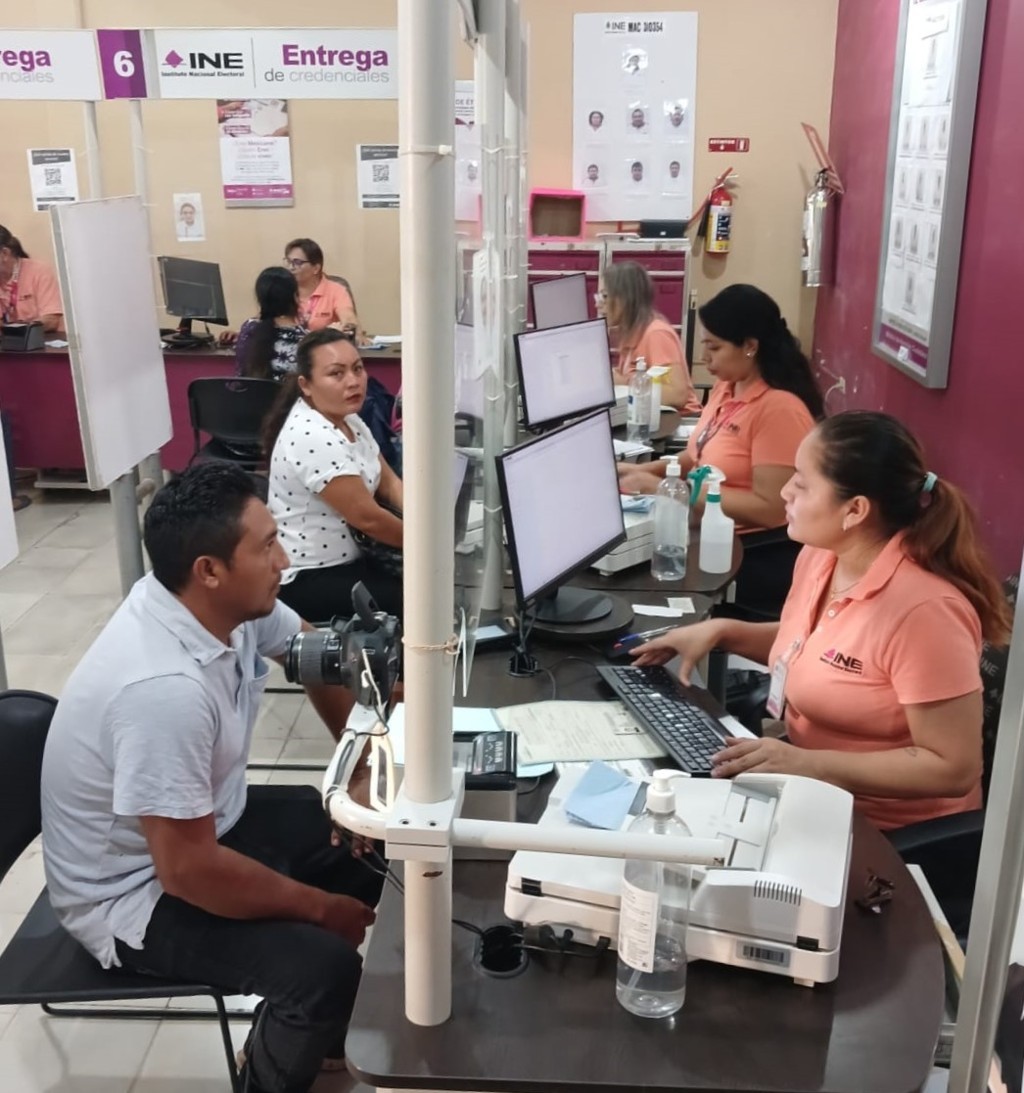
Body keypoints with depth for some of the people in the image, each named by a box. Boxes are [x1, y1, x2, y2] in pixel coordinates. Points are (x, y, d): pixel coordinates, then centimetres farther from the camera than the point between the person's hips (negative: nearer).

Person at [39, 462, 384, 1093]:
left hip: (205, 826, 9)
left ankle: (332, 1029, 28)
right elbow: (189, 871, -32)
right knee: (326, 968, -23)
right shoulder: (165, 688, -37)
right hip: (136, 896, -9)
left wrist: (364, 768, 0)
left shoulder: (225, 601, -12)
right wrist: (321, 909, -19)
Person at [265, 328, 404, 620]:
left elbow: (389, 482, 6)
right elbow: (367, 517, -23)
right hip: (307, 578, -9)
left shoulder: (348, 419, 4)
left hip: (349, 559, 9)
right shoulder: (311, 438, -25)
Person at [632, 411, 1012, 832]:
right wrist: (721, 631, 1)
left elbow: (954, 768, -24)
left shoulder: (923, 610, -29)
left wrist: (806, 763, -29)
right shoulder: (819, 555, -4)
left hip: (884, 829, -7)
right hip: (808, 782, 7)